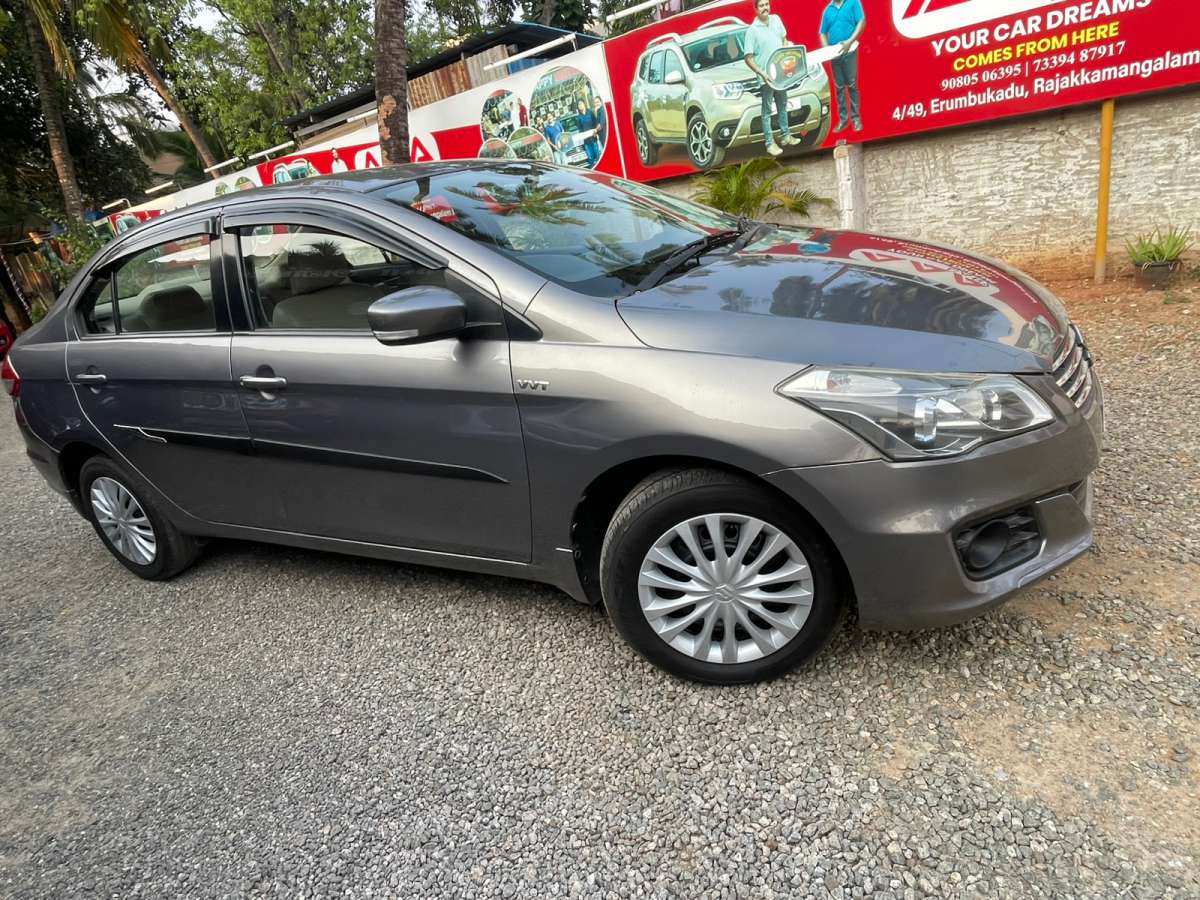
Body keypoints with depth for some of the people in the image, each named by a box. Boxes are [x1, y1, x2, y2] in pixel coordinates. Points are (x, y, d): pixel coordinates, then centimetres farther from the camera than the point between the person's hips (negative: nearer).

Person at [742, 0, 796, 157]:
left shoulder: (776, 19, 1)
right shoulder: (752, 30, -15)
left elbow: (784, 40, 15)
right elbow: (748, 58, -16)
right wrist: (761, 73, -25)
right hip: (766, 77, -6)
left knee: (783, 106, 17)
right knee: (767, 110, 2)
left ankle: (786, 136, 31)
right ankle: (770, 143, 9)